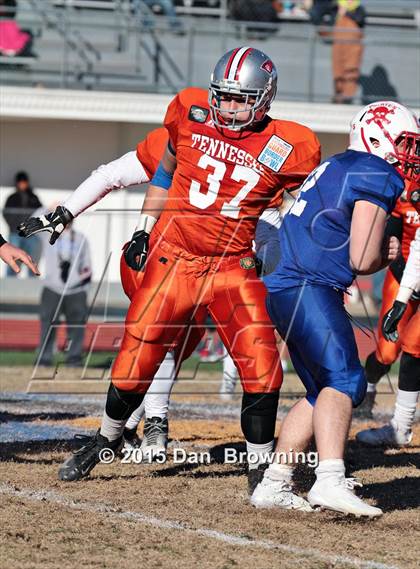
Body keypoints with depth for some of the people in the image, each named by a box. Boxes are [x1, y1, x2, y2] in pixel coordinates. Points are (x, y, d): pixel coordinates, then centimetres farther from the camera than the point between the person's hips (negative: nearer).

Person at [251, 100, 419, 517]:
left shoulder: (335, 168, 24)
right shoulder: (376, 176, -5)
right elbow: (363, 260, -10)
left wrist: (379, 250, 12)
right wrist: (386, 255, 11)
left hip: (281, 290, 10)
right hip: (308, 290, -10)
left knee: (322, 392, 15)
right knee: (343, 381, -20)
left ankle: (273, 485, 15)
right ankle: (330, 480, -37)